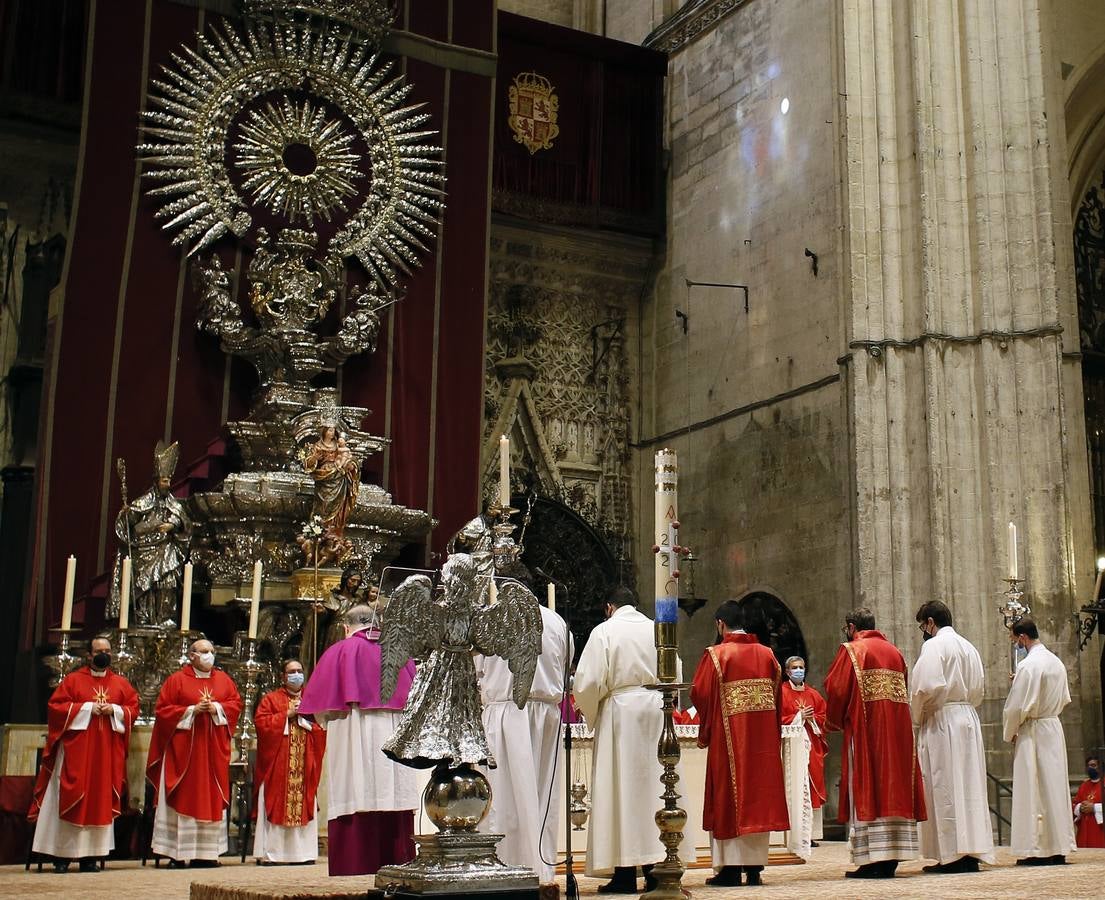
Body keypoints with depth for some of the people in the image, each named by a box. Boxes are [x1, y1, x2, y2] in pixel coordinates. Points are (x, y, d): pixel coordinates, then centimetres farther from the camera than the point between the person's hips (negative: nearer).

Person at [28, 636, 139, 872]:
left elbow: (133, 708, 10)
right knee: (70, 799, -4)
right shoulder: (73, 680, 6)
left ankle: (90, 855, 4)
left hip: (107, 753, 2)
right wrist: (87, 708, -11)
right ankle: (62, 855, -1)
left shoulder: (121, 683, 13)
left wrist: (114, 710, -9)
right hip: (76, 751, -2)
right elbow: (55, 706, -2)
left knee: (100, 800, 0)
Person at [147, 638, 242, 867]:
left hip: (214, 749, 4)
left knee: (212, 799, 2)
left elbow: (236, 703, 11)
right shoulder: (177, 680, 2)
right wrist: (192, 710, -12)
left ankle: (207, 852, 6)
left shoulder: (223, 679, 12)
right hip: (184, 748, -3)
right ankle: (177, 853, -2)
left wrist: (217, 708, -8)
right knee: (182, 797, -4)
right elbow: (161, 710, -2)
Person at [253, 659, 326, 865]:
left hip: (305, 764, 3)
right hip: (276, 764, -3)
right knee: (274, 806, -6)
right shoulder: (271, 699, 8)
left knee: (304, 805, 0)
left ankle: (302, 851, 3)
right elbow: (260, 723, -6)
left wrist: (308, 718, -6)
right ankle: (268, 852, -4)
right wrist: (287, 715, -10)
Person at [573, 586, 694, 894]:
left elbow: (587, 681, -8)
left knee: (620, 790, -1)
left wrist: (592, 714, 8)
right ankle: (656, 866, 9)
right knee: (654, 784, 8)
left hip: (619, 710, -4)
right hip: (656, 710, 4)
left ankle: (626, 872, -1)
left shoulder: (604, 631, -3)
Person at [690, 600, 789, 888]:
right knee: (759, 796, 9)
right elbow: (778, 696, 9)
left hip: (729, 737, -4)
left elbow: (700, 695, -9)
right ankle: (755, 867, 12)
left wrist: (705, 733, 8)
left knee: (729, 797, 2)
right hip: (764, 739, 4)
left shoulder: (716, 654, -8)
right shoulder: (767, 654, 6)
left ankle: (730, 869, 2)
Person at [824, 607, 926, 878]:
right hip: (898, 729, 6)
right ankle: (891, 859, 7)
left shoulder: (851, 650, -2)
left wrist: (834, 722, 9)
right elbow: (902, 690, 16)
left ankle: (873, 861, -9)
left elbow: (837, 690, -7)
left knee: (866, 791, -5)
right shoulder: (894, 651, 16)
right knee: (893, 788, 7)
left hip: (865, 728, -6)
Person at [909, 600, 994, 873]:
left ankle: (952, 855, -8)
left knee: (944, 785, -6)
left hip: (942, 720, -8)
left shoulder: (934, 645, -8)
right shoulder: (968, 647, 17)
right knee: (968, 784, 8)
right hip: (969, 719, 8)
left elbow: (926, 687, -17)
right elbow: (979, 688, 20)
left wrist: (917, 717, -3)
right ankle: (972, 852, 8)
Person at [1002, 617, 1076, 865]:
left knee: (1033, 789, -3)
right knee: (1055, 786, 11)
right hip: (1055, 727, 8)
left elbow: (1017, 706, -16)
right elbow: (1065, 698, 20)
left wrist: (1009, 733, -3)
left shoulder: (1028, 665, -17)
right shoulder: (1057, 662, 9)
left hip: (1032, 732, -8)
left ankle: (1037, 850, -2)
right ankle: (1058, 848, 14)